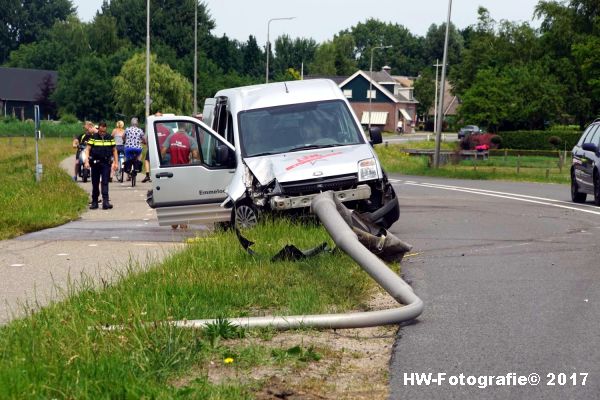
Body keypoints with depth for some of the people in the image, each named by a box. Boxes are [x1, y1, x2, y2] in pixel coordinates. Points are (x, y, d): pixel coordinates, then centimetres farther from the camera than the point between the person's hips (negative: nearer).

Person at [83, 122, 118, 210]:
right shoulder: (93, 138, -1)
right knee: (95, 183, 7)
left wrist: (115, 163, 6)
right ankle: (94, 202, 16)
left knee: (105, 182, -9)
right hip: (95, 163, 0)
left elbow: (114, 150, 12)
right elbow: (87, 149, -3)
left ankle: (105, 202, -15)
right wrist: (87, 161, -15)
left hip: (106, 163, 0)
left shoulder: (110, 138, 5)